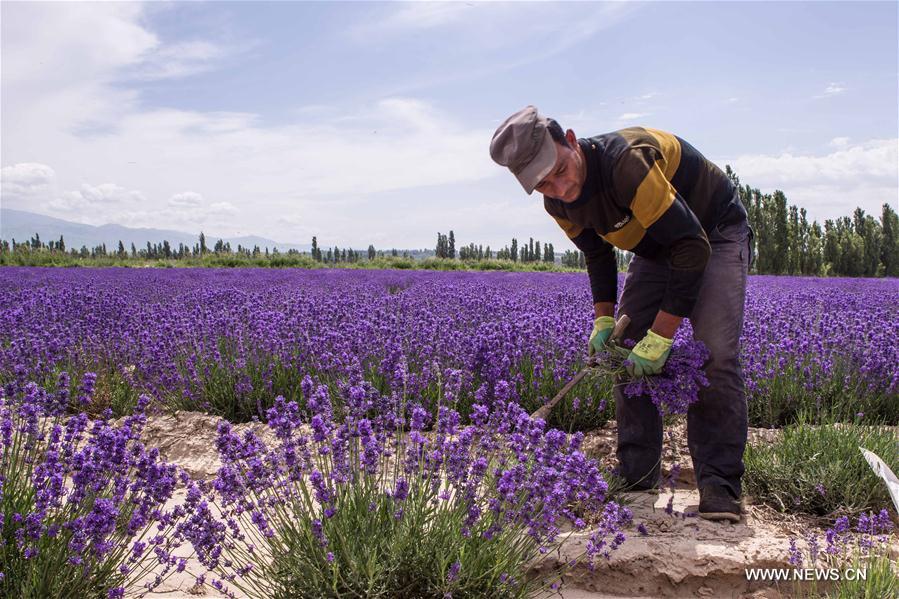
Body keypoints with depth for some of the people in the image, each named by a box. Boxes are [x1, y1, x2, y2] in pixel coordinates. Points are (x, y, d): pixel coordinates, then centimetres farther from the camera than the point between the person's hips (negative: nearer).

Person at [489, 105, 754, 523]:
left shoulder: (625, 163, -39)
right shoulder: (559, 202, -14)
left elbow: (693, 247, -38)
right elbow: (597, 253, 7)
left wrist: (660, 336, -35)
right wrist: (603, 317, -6)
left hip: (714, 235, -7)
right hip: (657, 249, 7)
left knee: (714, 355, -22)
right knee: (625, 350, -2)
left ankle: (719, 485, -14)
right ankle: (637, 472, 8)